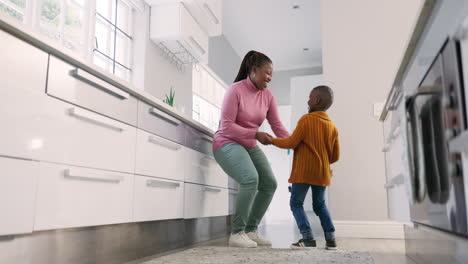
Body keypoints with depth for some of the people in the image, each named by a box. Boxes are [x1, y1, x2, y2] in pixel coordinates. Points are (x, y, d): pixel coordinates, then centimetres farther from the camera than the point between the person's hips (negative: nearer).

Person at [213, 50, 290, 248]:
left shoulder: (267, 95, 2)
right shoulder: (235, 90, -16)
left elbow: (277, 125, -2)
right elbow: (227, 126, -19)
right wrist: (256, 134, -24)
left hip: (250, 147, 8)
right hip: (227, 143, -7)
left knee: (269, 184, -1)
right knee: (250, 179, -29)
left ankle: (251, 230, 12)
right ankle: (236, 233, -16)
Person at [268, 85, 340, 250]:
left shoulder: (306, 119, -8)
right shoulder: (332, 126, 9)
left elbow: (291, 143, -10)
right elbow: (335, 156, 10)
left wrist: (272, 140, 4)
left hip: (303, 171, -6)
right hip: (322, 173, 6)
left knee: (296, 203, 4)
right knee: (320, 205, 19)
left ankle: (308, 238, -5)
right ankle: (331, 239, 12)